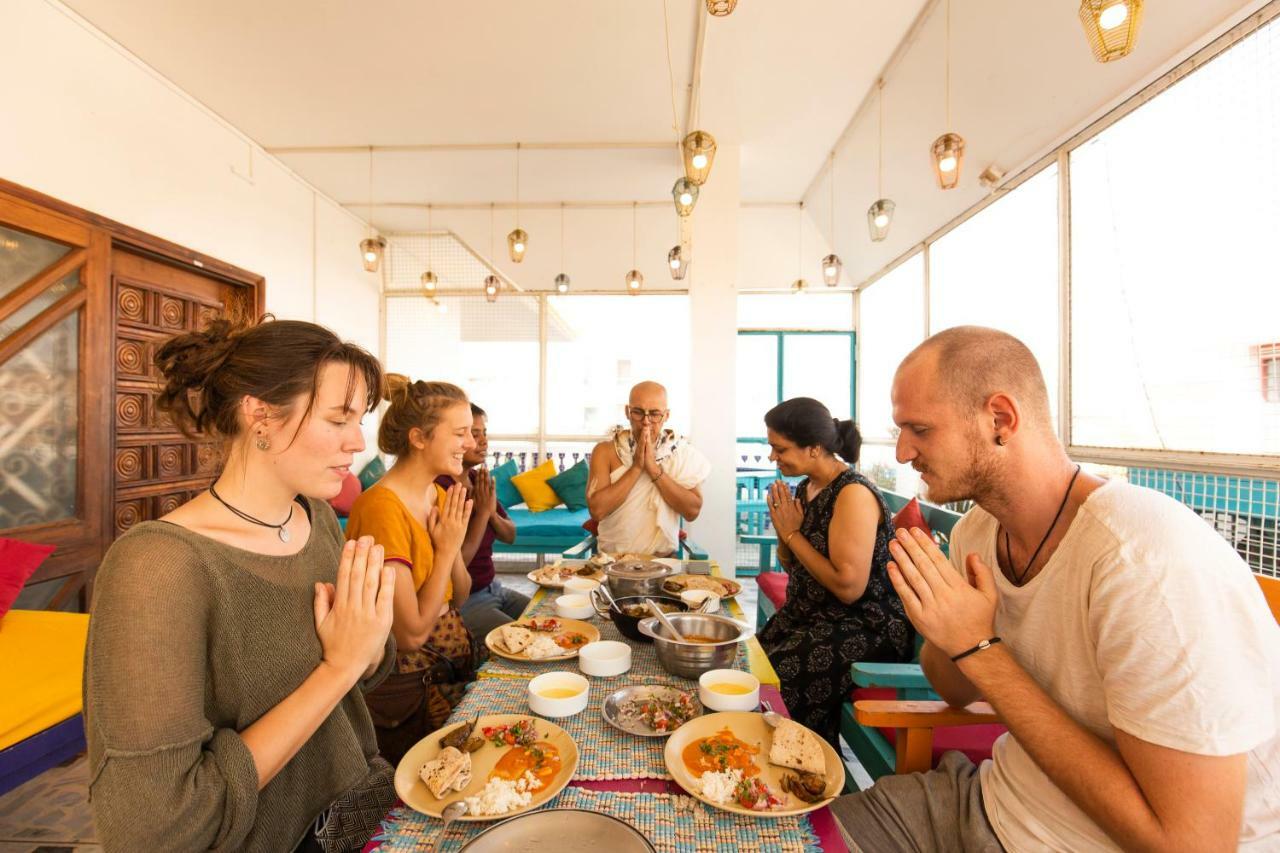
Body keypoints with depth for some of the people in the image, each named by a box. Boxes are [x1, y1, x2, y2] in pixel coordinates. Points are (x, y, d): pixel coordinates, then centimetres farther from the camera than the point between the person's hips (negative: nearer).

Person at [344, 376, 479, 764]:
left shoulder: (439, 495, 0)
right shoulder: (381, 507, -25)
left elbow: (459, 597, 6)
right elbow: (411, 634, -23)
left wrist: (452, 547, -11)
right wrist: (447, 549, -18)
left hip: (455, 665, 7)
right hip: (408, 689, -7)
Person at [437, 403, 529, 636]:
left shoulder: (478, 479, 2)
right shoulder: (438, 488, -22)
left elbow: (510, 536, 5)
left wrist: (491, 512, -14)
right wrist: (482, 512, -21)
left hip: (493, 588, 8)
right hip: (463, 602, -7)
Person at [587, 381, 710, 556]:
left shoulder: (683, 452, 0)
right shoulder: (605, 450, -2)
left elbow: (692, 511, -9)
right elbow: (597, 510, -13)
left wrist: (654, 469, -16)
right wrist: (636, 467, -16)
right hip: (612, 559, 0)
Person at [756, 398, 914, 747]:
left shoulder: (854, 494, -20)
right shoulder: (806, 487, 5)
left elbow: (849, 587, -25)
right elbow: (792, 567, 14)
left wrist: (793, 534, -17)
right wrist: (783, 531, -6)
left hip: (869, 628, -8)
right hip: (813, 616, 8)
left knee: (775, 675, -20)